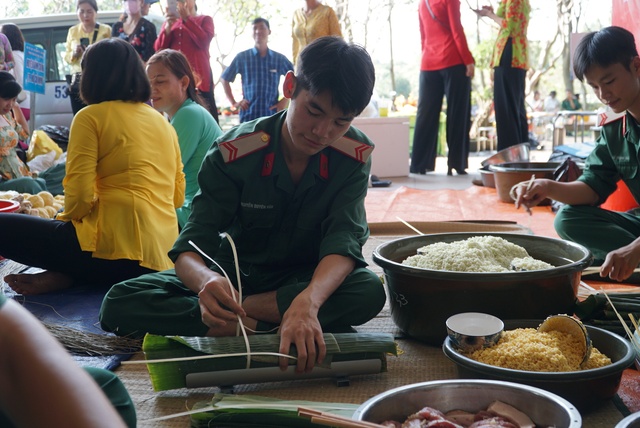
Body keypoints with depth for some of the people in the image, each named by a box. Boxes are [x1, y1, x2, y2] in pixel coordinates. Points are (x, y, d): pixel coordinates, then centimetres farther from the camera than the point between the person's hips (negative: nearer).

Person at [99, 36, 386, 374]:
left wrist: (308, 302, -51)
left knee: (369, 291, -34)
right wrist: (208, 281, -52)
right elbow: (190, 248, -25)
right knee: (118, 305, -20)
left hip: (314, 281, 0)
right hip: (233, 276, 0)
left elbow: (343, 243, -28)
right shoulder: (234, 152, -20)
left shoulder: (355, 155, -16)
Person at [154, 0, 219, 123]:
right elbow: (159, 49, 10)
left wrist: (187, 18, -10)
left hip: (198, 75, -3)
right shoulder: (170, 21, 20)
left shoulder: (205, 20, 12)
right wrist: (168, 27, -5)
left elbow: (204, 41, -7)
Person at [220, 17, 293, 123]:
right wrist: (233, 102, 5)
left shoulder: (280, 59, 6)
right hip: (248, 115, -1)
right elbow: (224, 79, 13)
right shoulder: (242, 57, 4)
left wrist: (285, 99, 5)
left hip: (272, 114, 1)